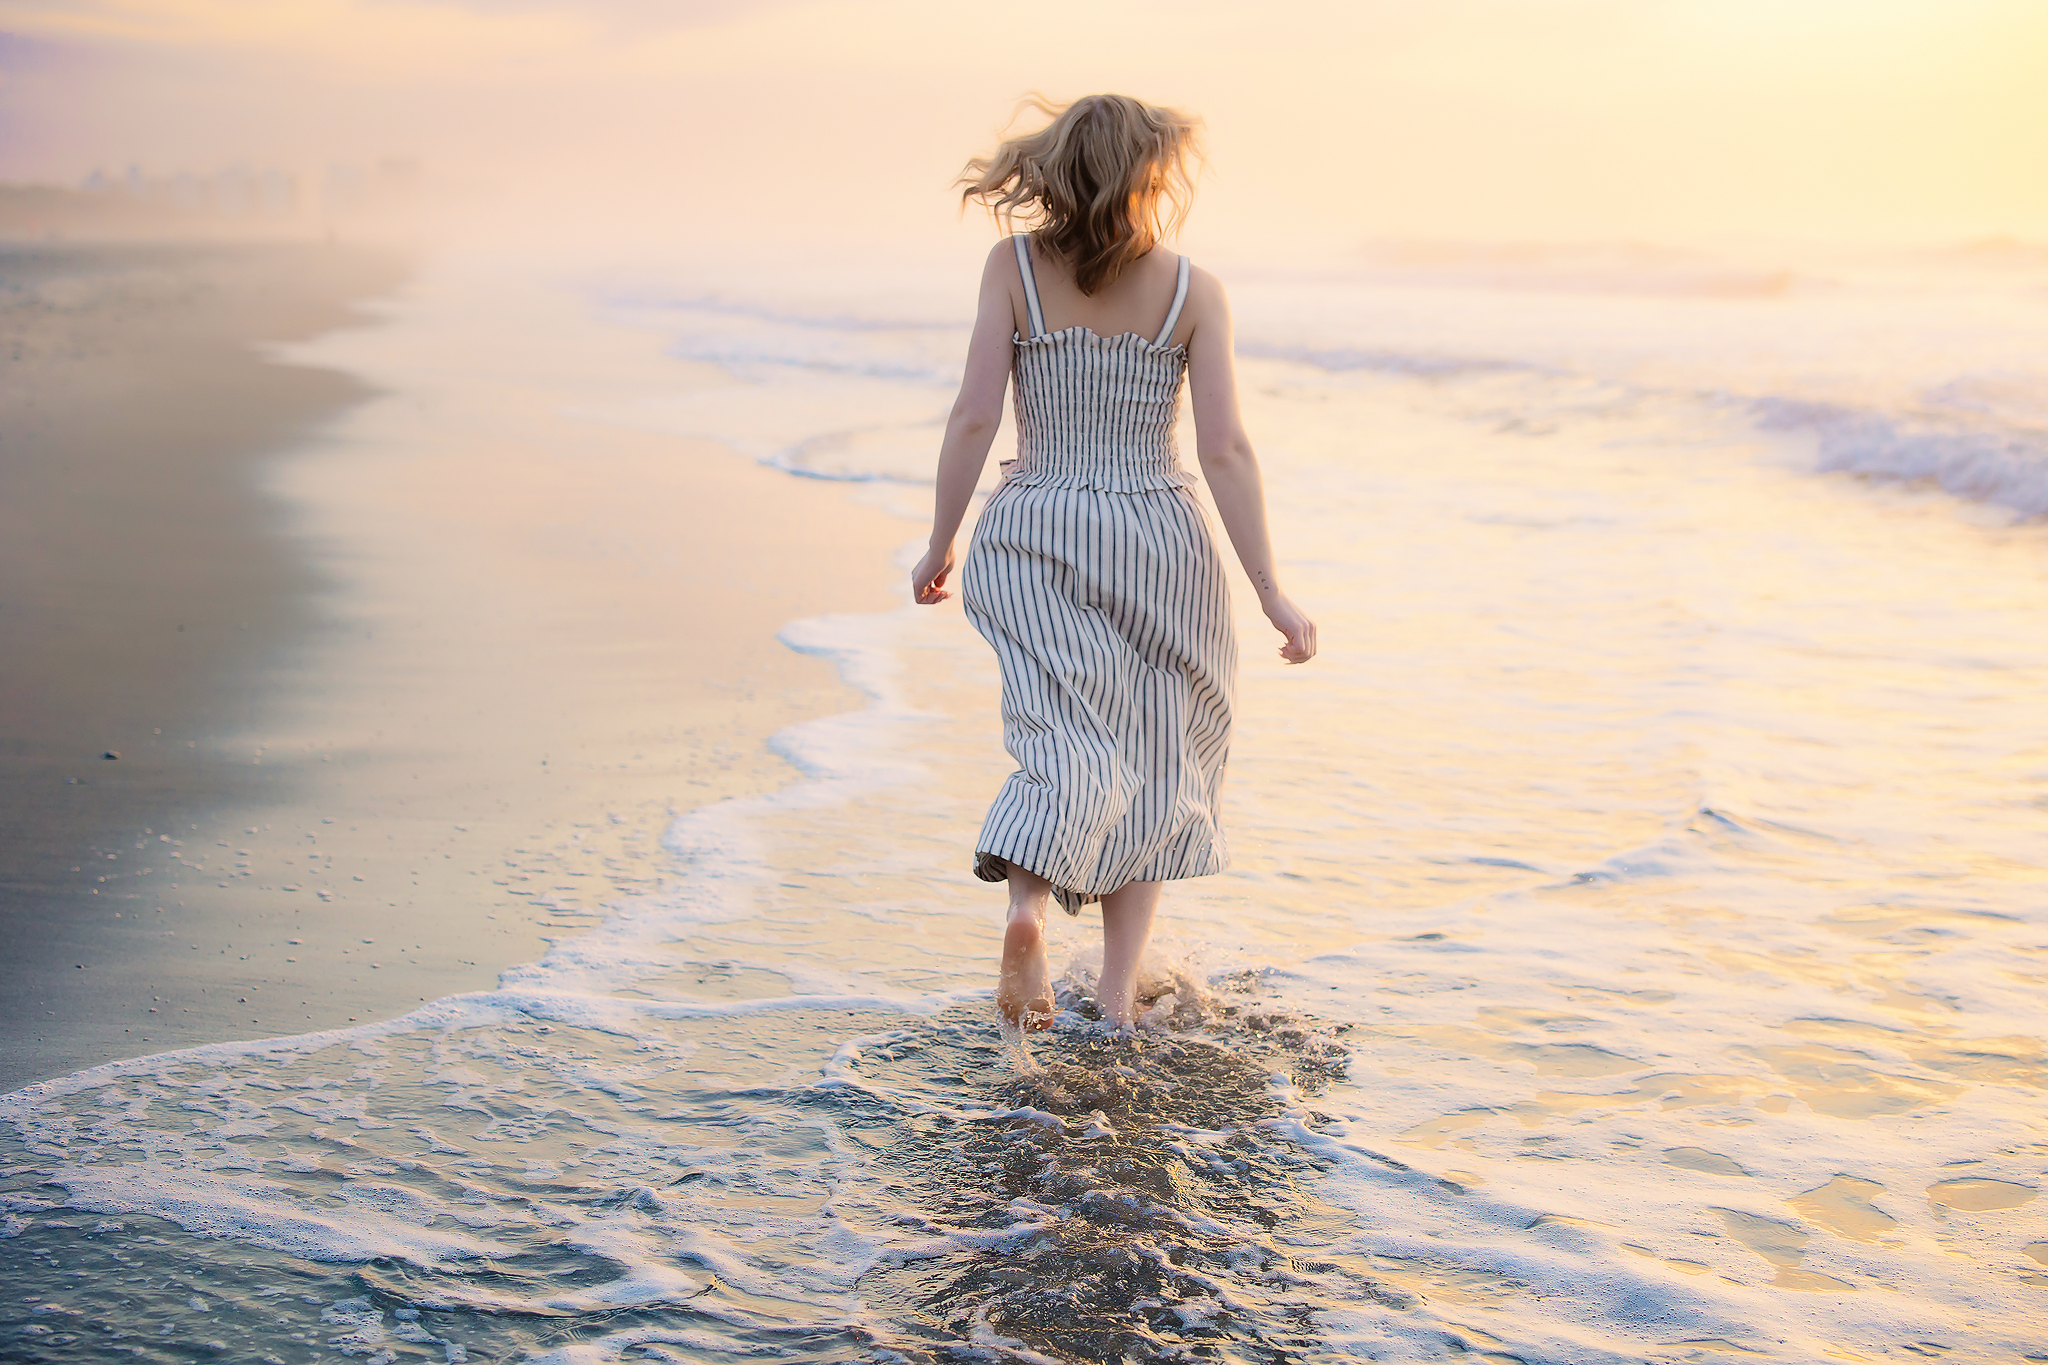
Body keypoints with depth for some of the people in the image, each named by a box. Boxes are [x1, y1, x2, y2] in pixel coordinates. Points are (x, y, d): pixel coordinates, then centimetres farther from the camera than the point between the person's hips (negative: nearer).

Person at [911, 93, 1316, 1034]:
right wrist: (1271, 593, -5)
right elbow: (1225, 452, -9)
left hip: (1032, 540, 0)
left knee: (1071, 747, -1)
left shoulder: (1014, 267, -4)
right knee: (1152, 762, 12)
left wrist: (939, 546, 2)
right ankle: (1118, 997, 13)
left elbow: (974, 417, -8)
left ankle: (1025, 902, -32)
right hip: (1158, 536, 0)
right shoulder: (1193, 292, -5)